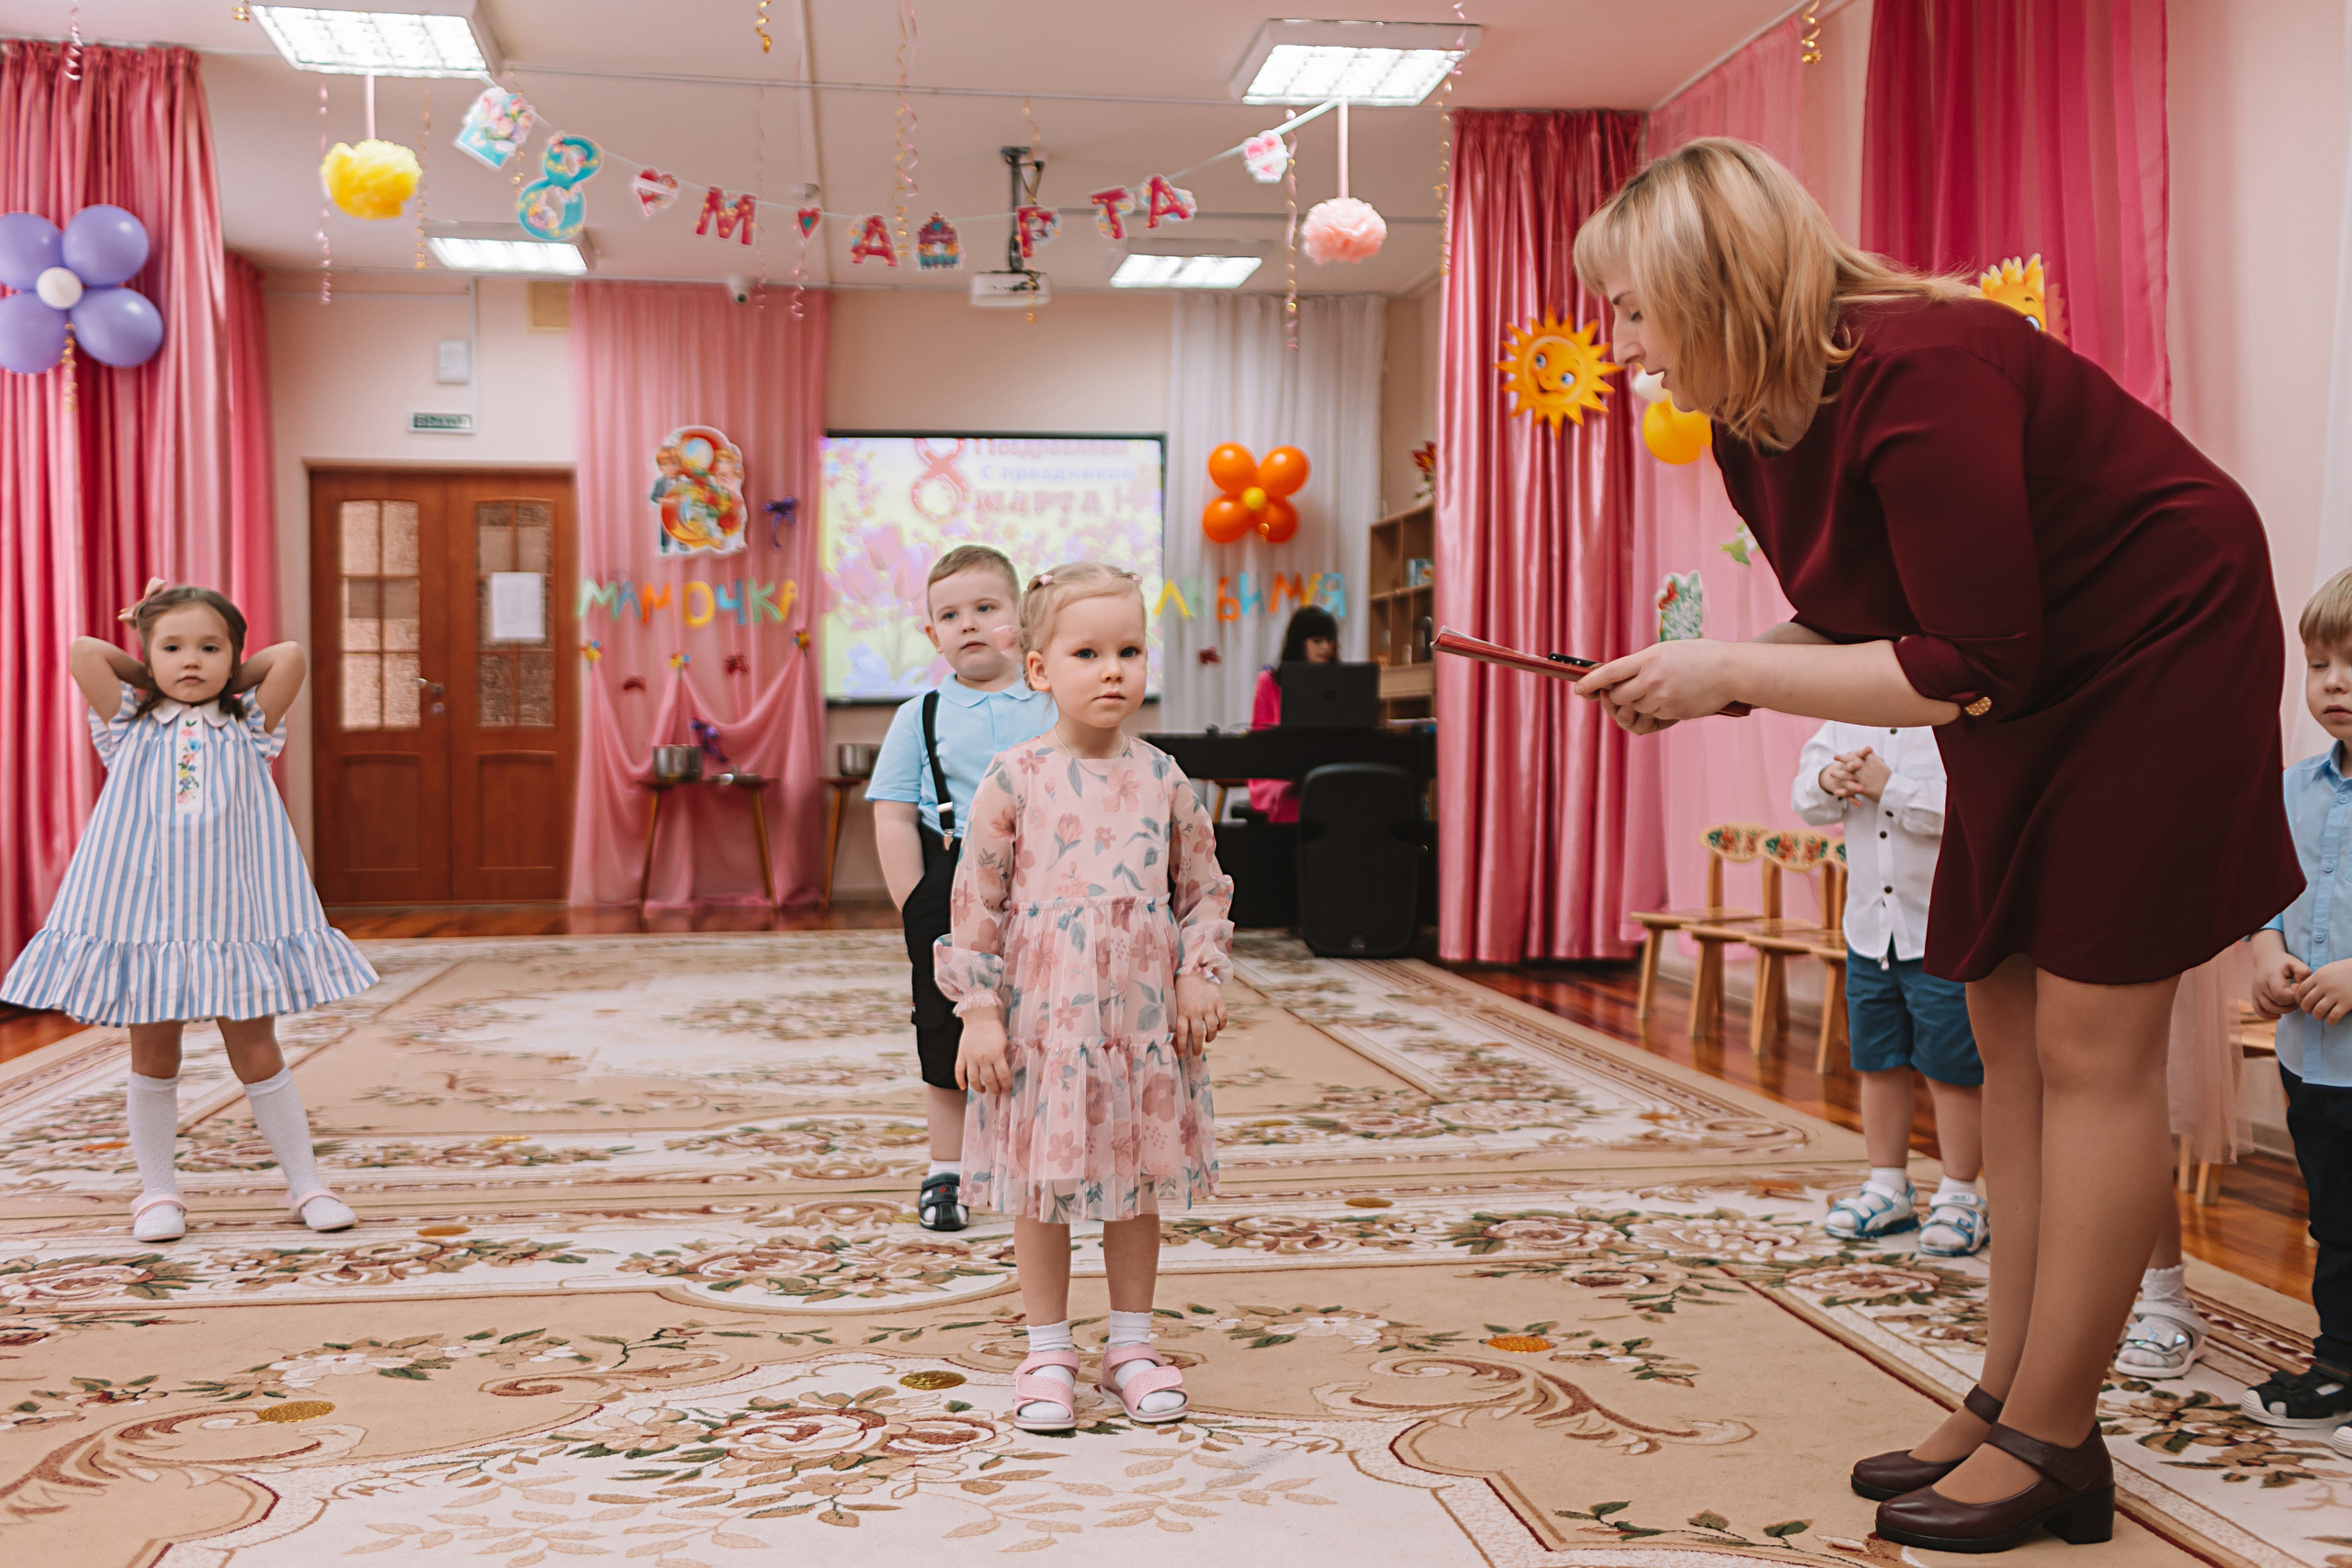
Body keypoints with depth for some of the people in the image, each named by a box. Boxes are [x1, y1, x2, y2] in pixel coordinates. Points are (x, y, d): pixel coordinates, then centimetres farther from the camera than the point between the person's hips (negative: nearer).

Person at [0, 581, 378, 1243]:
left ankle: (306, 1183, 11)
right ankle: (157, 1190, 20)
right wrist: (148, 671, 11)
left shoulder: (247, 728, 7)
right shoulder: (130, 728, 7)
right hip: (143, 910, 1)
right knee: (153, 1056, 8)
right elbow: (82, 651, -3)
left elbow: (291, 655, -3)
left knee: (256, 1052, 3)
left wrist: (230, 676, 10)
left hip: (231, 912, 0)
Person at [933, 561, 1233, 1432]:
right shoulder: (1014, 778, -6)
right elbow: (977, 899, -4)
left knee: (1138, 1179, 12)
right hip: (1041, 1016, -2)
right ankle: (1048, 1354, 22)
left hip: (1143, 1014, 3)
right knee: (1040, 1182, 7)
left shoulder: (1163, 778, 2)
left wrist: (1201, 976, -1)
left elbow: (1203, 886, 10)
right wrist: (979, 1010, -7)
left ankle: (1132, 1343, 28)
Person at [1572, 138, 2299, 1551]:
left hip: (2158, 652, -9)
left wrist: (1727, 673, -26)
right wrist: (1699, 677, -10)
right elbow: (1857, 627, 6)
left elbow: (1969, 669, -28)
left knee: (2090, 1038, -7)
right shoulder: (1754, 428, -2)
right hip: (2025, 682, 9)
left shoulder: (1916, 375, -29)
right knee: (2010, 1025, 9)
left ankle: (2050, 1445, 3)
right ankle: (2010, 1400, 18)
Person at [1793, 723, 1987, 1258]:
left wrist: (1889, 787, -24)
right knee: (1878, 1064, 15)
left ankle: (1959, 1198, 18)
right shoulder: (1848, 717, 7)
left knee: (1951, 1069, 2)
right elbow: (1806, 799, 10)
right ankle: (1888, 1189, 29)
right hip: (1870, 925, 6)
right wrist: (1828, 782, -13)